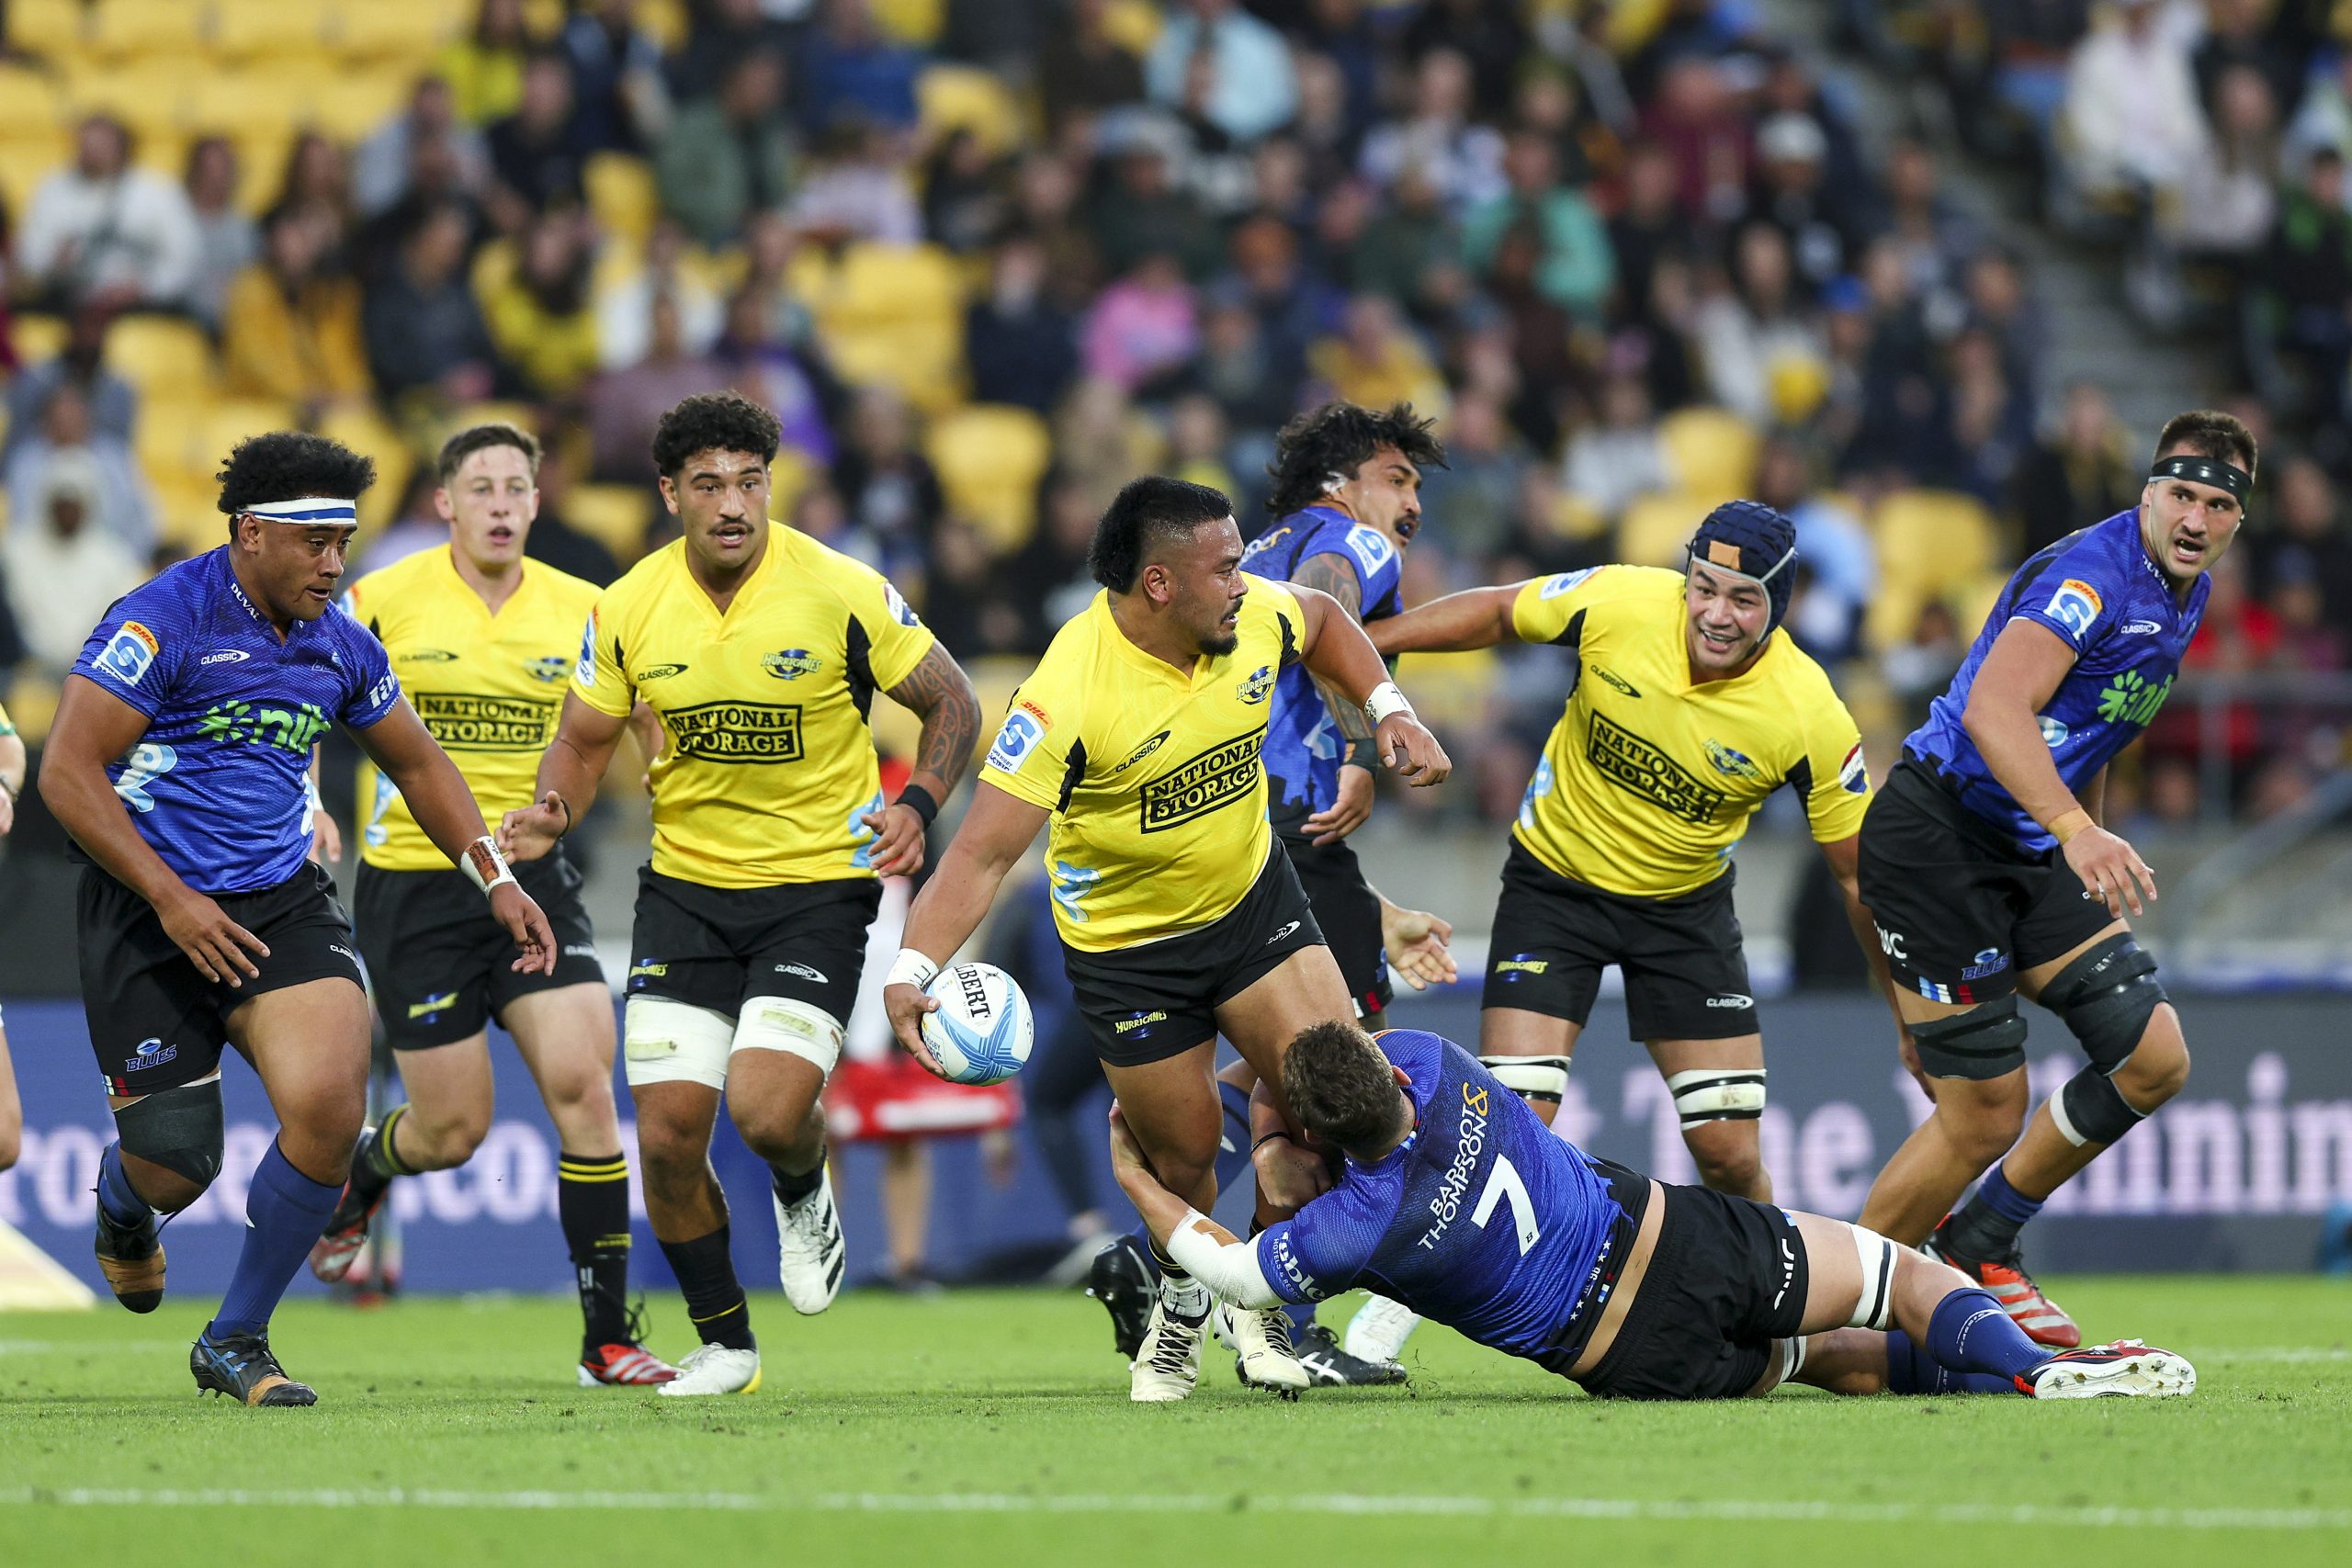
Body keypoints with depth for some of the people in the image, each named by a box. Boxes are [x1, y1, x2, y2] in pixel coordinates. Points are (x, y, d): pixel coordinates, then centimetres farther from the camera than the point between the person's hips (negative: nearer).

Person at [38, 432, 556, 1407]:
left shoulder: (340, 646, 7)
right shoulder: (164, 620, -13)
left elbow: (417, 764, 23)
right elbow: (67, 773, -16)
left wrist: (496, 880, 14)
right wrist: (172, 901, -20)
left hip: (282, 905, 5)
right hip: (150, 917, -4)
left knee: (330, 1108, -19)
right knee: (174, 1170, -3)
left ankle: (236, 1343, -1)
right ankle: (121, 1205, 40)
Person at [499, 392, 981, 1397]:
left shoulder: (841, 592, -13)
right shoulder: (629, 609, -5)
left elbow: (951, 704, -2)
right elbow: (584, 738, 9)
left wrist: (918, 804, -19)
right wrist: (553, 811, -13)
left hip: (819, 885, -3)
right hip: (685, 889, 3)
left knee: (768, 1113, -20)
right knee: (667, 1132, -3)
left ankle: (803, 1191, 19)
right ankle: (723, 1344, 19)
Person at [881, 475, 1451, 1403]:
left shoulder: (1255, 615, -15)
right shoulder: (1068, 696, -32)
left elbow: (1323, 621, 13)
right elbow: (983, 852, -31)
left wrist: (1389, 710, 0)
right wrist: (913, 968, -43)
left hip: (1252, 899, 4)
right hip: (1126, 940, -4)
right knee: (1182, 1155, 5)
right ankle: (1181, 1297, 40)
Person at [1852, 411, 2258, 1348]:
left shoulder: (2187, 595, 12)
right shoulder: (2092, 572, -20)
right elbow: (1994, 708, -34)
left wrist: (2100, 864, 28)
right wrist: (2075, 832, -46)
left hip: (2034, 852, 9)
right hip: (1939, 838, -9)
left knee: (2154, 1058, -1)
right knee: (1984, 1116, -9)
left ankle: (1979, 1245, 17)